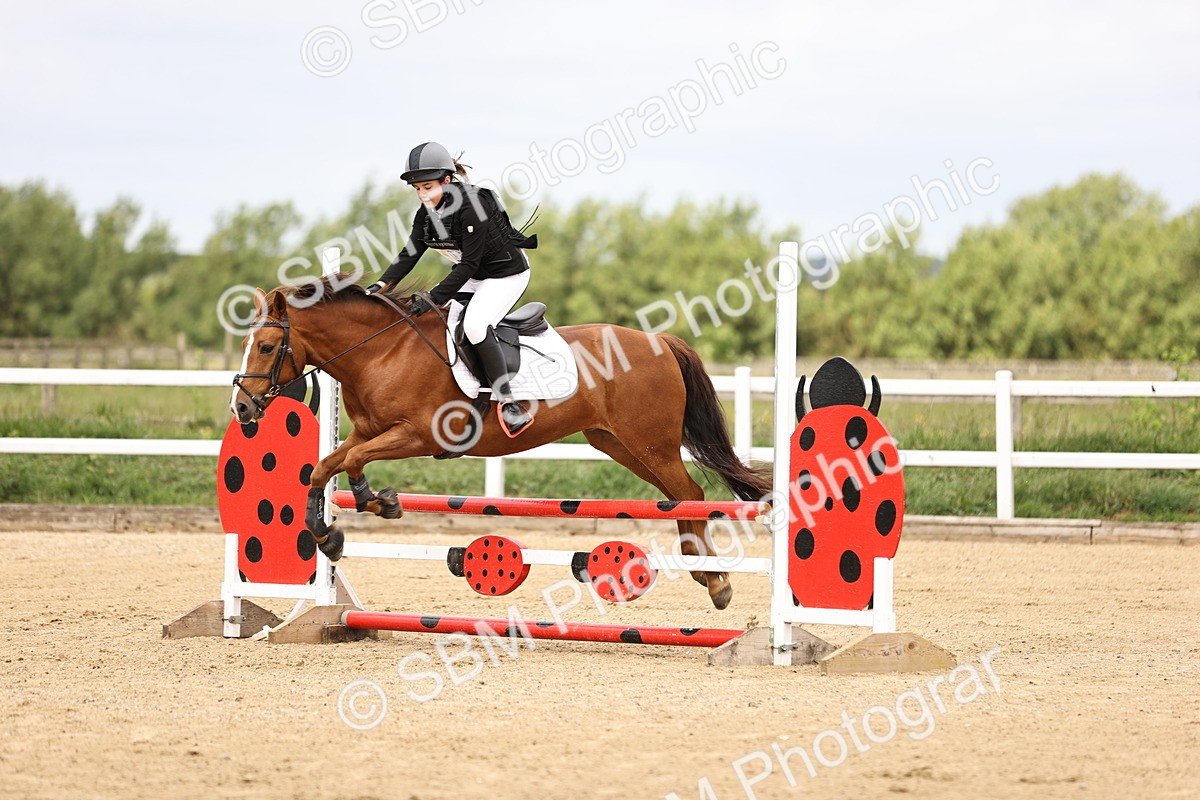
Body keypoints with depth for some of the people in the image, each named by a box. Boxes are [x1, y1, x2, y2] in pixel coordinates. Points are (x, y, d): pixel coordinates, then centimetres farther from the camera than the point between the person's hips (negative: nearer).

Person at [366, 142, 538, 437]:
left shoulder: (471, 207, -28)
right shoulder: (426, 214, -3)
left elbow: (469, 265, -29)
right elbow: (409, 255, -3)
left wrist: (433, 298, -32)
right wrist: (382, 285, -19)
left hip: (507, 274, -9)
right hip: (473, 278, 9)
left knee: (474, 324, -31)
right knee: (421, 318, 5)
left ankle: (508, 402, -30)